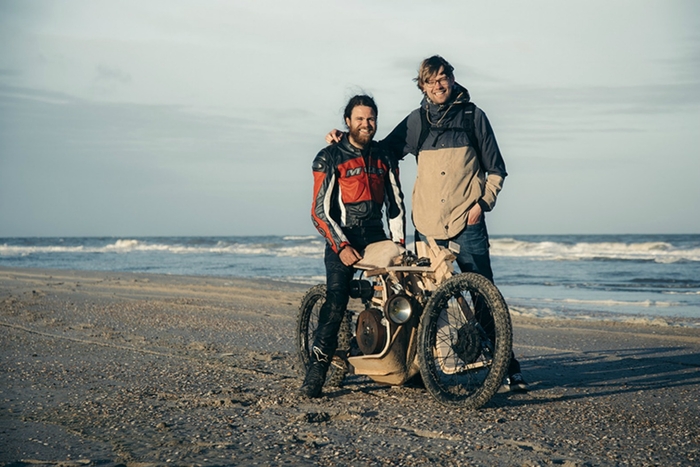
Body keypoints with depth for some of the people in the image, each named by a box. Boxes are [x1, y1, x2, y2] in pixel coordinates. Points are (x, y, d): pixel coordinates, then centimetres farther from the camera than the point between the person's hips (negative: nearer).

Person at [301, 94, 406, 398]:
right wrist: (342, 247, -17)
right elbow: (320, 211, -7)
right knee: (336, 300, -22)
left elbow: (396, 204, 16)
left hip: (376, 237, 5)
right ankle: (317, 368, -20)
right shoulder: (329, 158, -2)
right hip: (341, 239, -4)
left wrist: (399, 243, 3)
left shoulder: (384, 159, 12)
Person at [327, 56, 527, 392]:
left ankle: (508, 367, -3)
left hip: (466, 223, -2)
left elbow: (496, 169, 8)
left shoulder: (473, 116, 7)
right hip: (427, 224, 3)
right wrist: (345, 139, 10)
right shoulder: (417, 121, 12)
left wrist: (483, 203, -5)